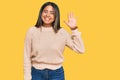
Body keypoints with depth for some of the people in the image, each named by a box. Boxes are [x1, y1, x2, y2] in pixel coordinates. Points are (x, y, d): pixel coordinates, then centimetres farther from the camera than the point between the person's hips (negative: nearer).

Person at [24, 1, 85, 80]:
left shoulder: (62, 32, -2)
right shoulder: (32, 31, -3)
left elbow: (80, 49, -8)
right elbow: (27, 57, 0)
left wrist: (74, 29, -12)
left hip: (56, 74, 0)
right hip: (37, 73, 0)